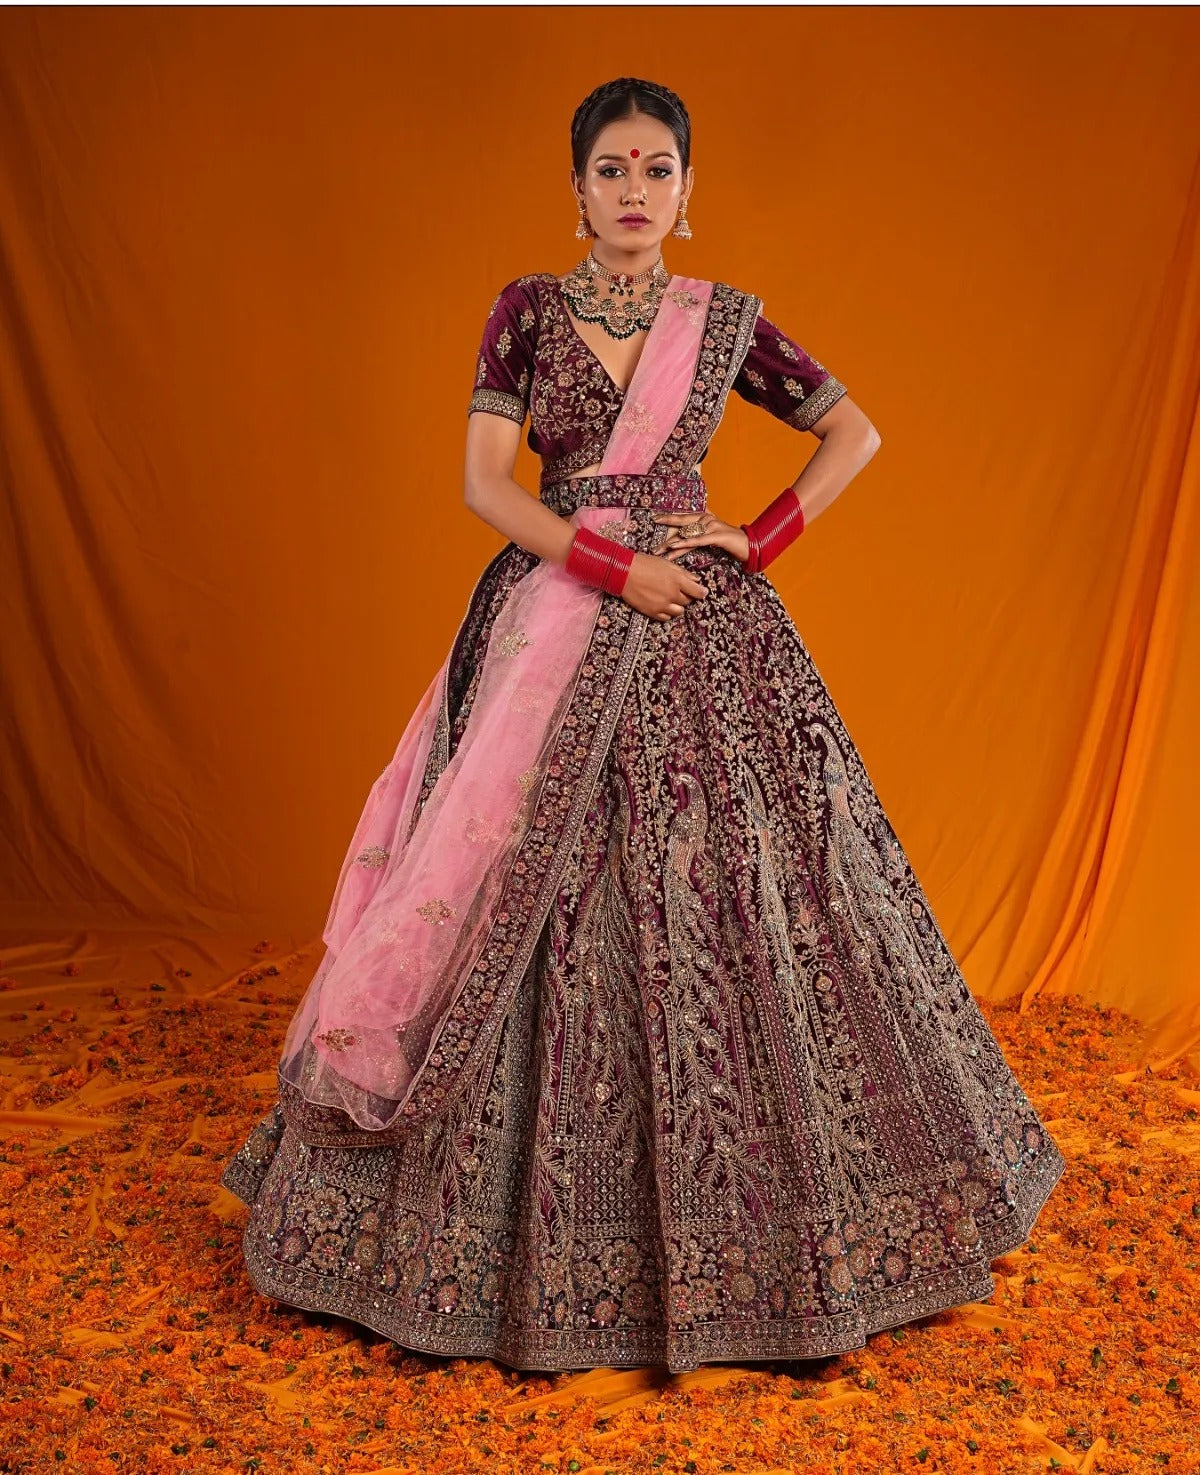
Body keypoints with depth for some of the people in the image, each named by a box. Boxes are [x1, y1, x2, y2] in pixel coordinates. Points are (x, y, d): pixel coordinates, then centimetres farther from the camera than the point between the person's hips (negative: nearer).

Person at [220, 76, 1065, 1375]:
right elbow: (483, 483, -5)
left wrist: (758, 542, 1)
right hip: (552, 628, -1)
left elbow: (855, 432, 13)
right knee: (534, 903, -1)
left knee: (710, 897, 1)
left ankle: (722, 1212, 19)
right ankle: (526, 1216, 15)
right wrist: (616, 564, -14)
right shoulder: (529, 309, 4)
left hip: (700, 635, 1)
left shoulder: (724, 320, 7)